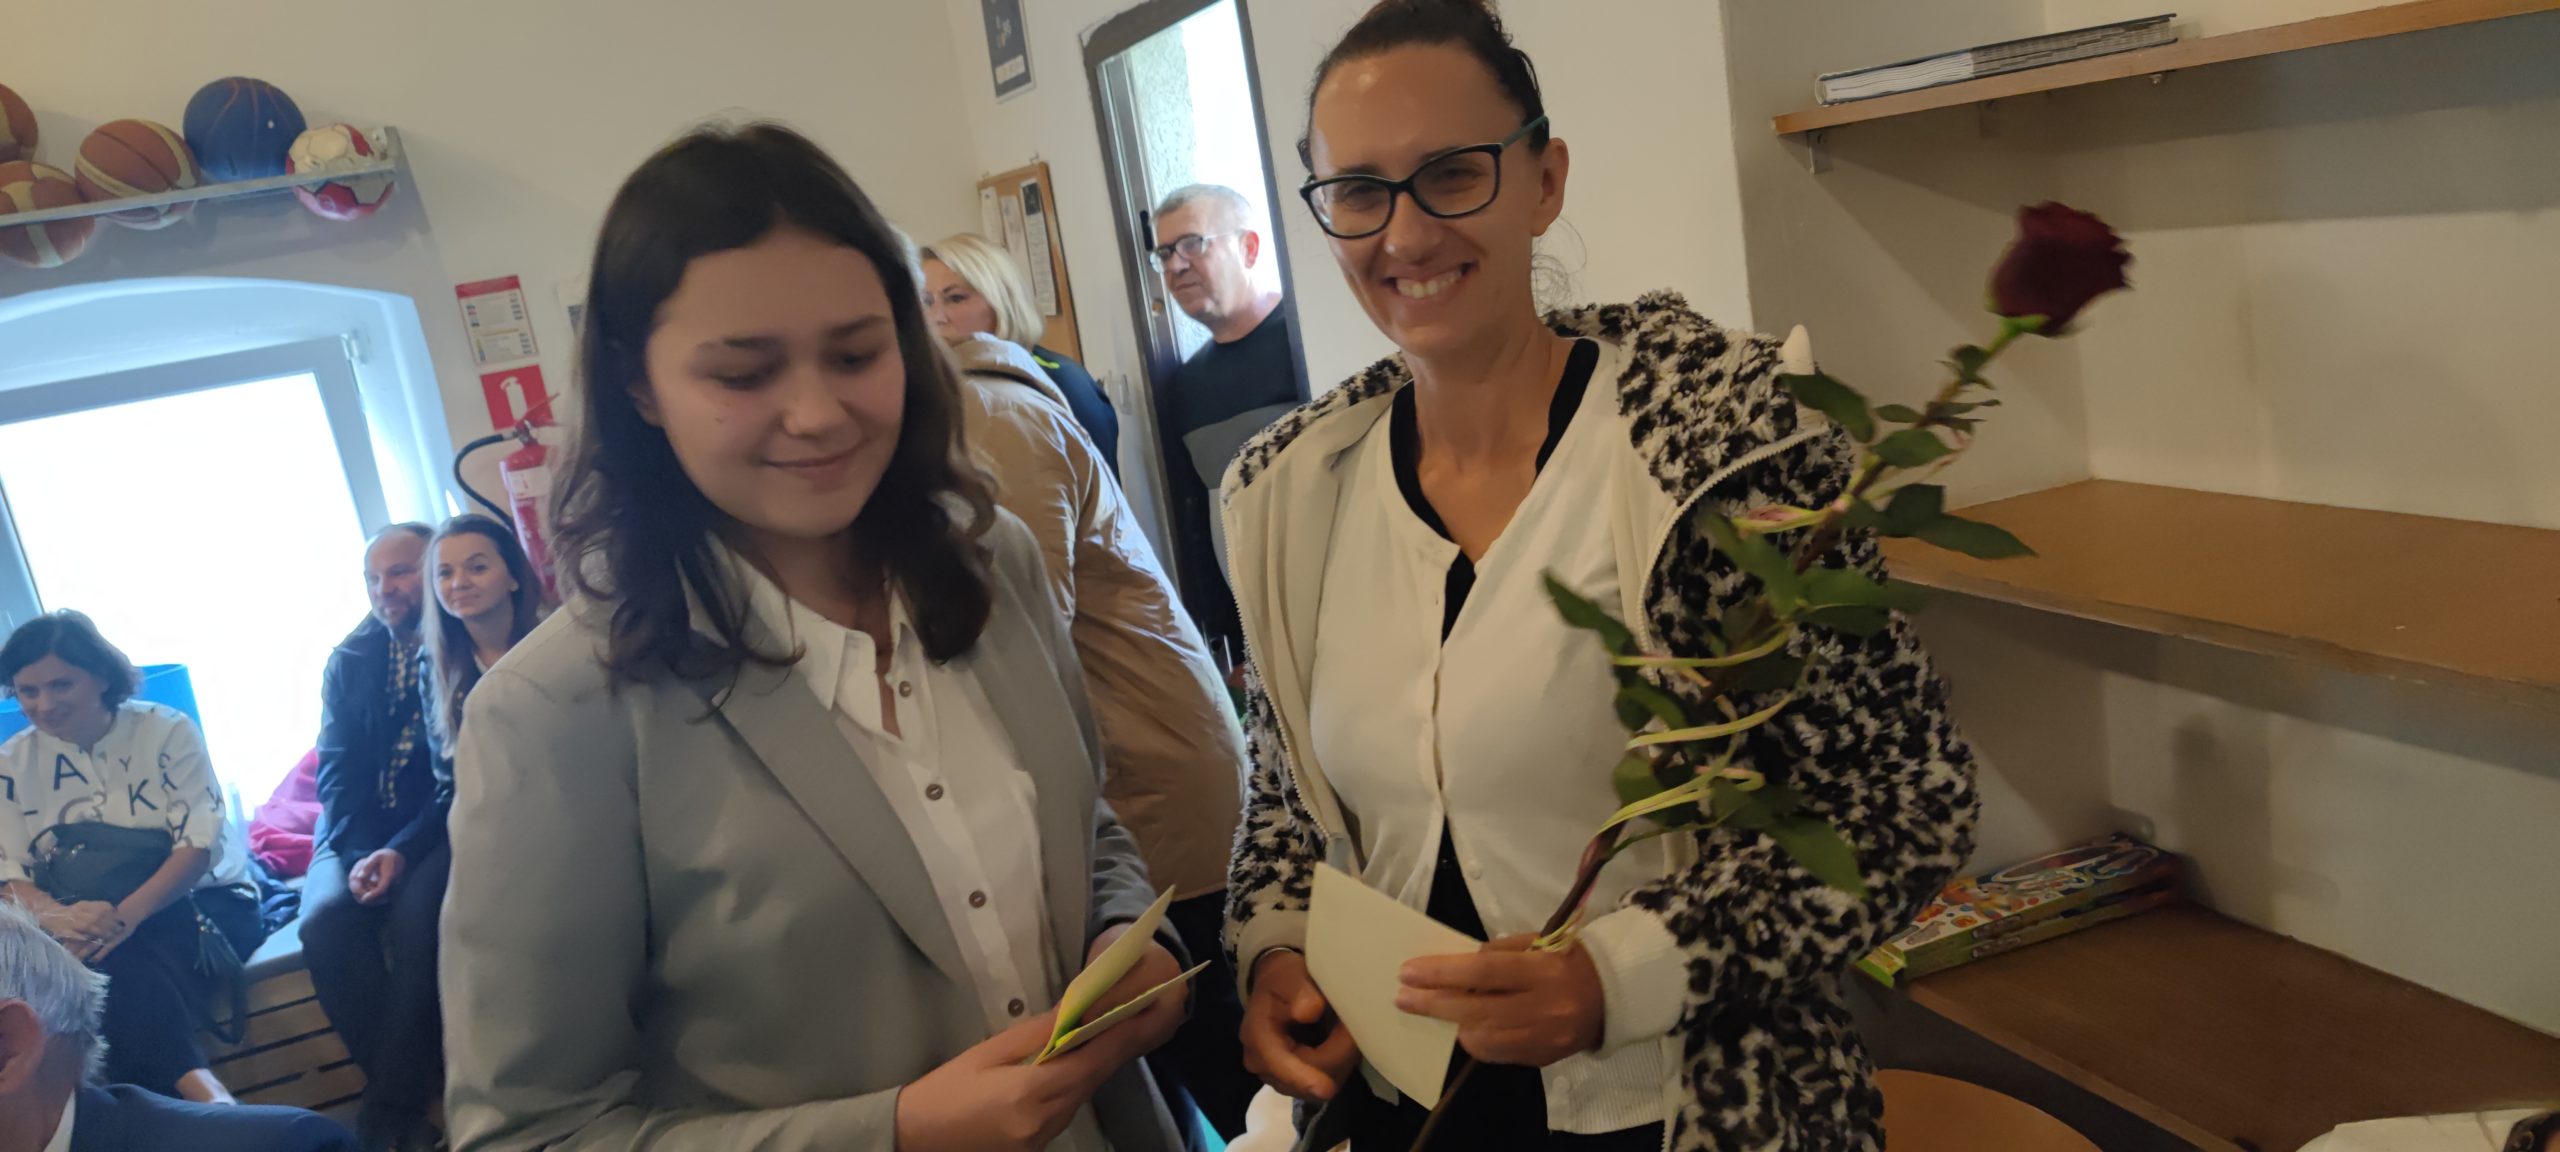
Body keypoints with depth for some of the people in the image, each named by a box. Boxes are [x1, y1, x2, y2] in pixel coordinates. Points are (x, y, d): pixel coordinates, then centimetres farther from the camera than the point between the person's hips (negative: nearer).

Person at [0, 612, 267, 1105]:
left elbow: (200, 842, -10)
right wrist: (56, 916, -22)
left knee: (117, 957, -35)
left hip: (196, 906, -2)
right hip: (87, 927, 2)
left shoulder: (166, 731, -2)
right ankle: (199, 1089, -41)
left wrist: (128, 914, -27)